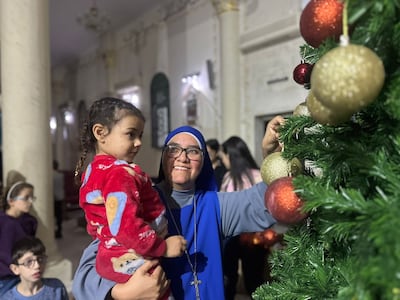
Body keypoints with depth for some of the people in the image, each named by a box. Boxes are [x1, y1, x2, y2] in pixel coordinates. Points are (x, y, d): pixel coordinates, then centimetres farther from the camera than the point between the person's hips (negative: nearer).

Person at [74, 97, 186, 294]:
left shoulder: (92, 171, 9)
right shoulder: (120, 174, -23)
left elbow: (94, 227, 16)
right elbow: (126, 227, -30)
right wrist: (163, 247, -22)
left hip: (110, 259, 10)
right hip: (134, 264, -10)